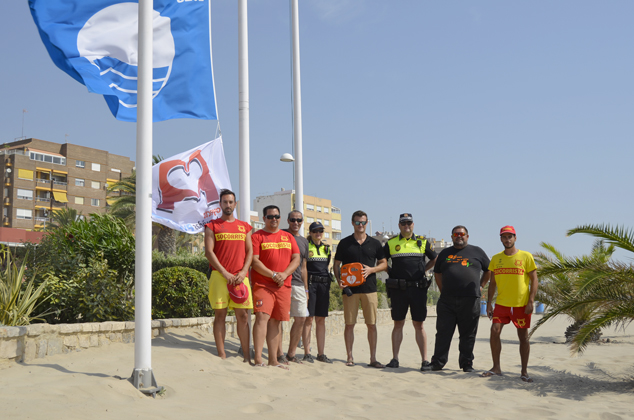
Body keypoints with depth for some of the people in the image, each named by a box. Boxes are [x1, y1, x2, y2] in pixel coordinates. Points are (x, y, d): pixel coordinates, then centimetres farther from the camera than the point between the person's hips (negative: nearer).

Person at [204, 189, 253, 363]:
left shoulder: (244, 226, 17)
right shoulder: (212, 226, 6)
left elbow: (250, 251, 12)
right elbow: (209, 252, -2)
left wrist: (243, 272, -4)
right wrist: (225, 273, -11)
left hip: (240, 277, 3)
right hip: (219, 276, -2)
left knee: (243, 316, 0)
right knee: (220, 314, -1)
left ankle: (247, 355, 4)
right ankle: (221, 355, 3)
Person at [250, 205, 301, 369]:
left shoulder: (288, 237, 17)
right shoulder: (257, 236, 3)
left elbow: (296, 259, 10)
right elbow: (254, 261, -7)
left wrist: (284, 274, -6)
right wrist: (273, 275, -15)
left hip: (284, 285, 5)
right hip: (262, 283, -4)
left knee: (275, 321, 7)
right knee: (262, 317, -17)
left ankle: (273, 360, 12)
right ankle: (258, 359, -18)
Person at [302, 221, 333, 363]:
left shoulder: (326, 248, 16)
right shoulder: (305, 246, -1)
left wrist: (328, 287, 16)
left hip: (324, 284, 5)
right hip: (310, 283, -5)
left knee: (321, 320, 7)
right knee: (309, 319, -4)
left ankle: (321, 353, 11)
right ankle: (307, 353, 2)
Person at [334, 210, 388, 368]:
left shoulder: (375, 243, 9)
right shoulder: (345, 243, 6)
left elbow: (384, 264, 12)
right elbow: (336, 264, 8)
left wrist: (371, 269, -7)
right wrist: (339, 280, -9)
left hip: (369, 288, 1)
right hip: (350, 288, -1)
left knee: (372, 324, 0)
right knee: (349, 324, 1)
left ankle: (373, 359, 6)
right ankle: (350, 357, 10)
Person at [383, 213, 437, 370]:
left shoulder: (423, 242, 9)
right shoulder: (391, 243, 9)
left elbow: (434, 259, 20)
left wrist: (422, 270, 10)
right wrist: (390, 272, 6)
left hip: (418, 288, 0)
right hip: (398, 288, 0)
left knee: (419, 325, 2)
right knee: (398, 324, 4)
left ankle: (425, 360, 5)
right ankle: (395, 359, 9)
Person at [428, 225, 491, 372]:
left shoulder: (477, 251, 11)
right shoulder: (445, 253, 15)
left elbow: (489, 270, 19)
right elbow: (437, 273, 21)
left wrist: (481, 285, 11)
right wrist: (443, 291, 12)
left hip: (470, 300, -1)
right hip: (447, 300, 1)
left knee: (468, 334, 3)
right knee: (443, 332, 1)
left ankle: (466, 363, 13)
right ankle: (437, 362, 7)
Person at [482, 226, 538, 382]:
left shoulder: (526, 256, -2)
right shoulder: (496, 258, 8)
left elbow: (534, 280, -2)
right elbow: (492, 282, 13)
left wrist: (531, 301, -11)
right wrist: (489, 303, 7)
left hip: (521, 304, -3)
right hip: (501, 303, 3)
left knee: (523, 337, 3)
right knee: (494, 331, -8)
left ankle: (524, 372, 13)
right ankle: (496, 368, 6)